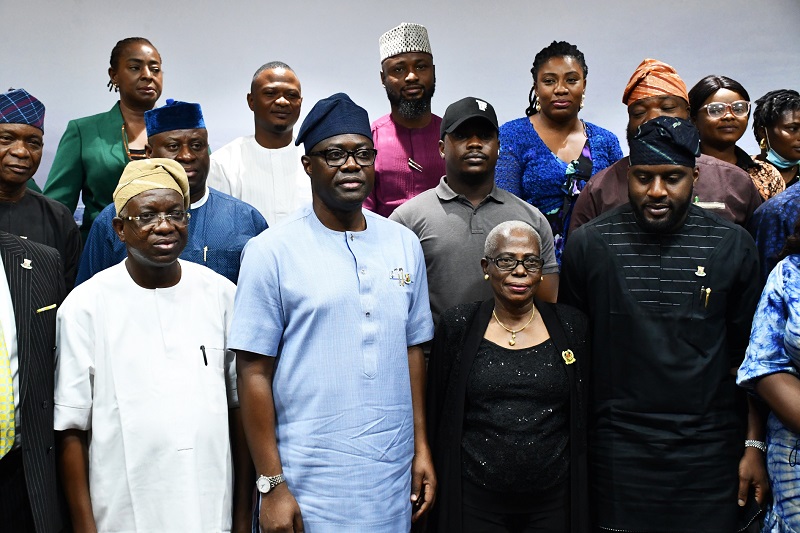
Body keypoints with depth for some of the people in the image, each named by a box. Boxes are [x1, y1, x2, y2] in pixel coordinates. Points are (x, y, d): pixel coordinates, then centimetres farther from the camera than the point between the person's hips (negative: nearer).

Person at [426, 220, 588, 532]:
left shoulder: (572, 326, 1)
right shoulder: (458, 326, -2)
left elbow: (586, 417, 5)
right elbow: (438, 416, 3)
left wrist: (581, 496, 5)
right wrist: (438, 487, 2)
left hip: (553, 501, 1)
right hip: (475, 502, -1)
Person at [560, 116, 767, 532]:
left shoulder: (732, 246, 1)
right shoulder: (588, 244, -1)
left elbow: (749, 356, 5)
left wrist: (754, 446, 3)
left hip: (709, 452, 1)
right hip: (618, 452, 0)